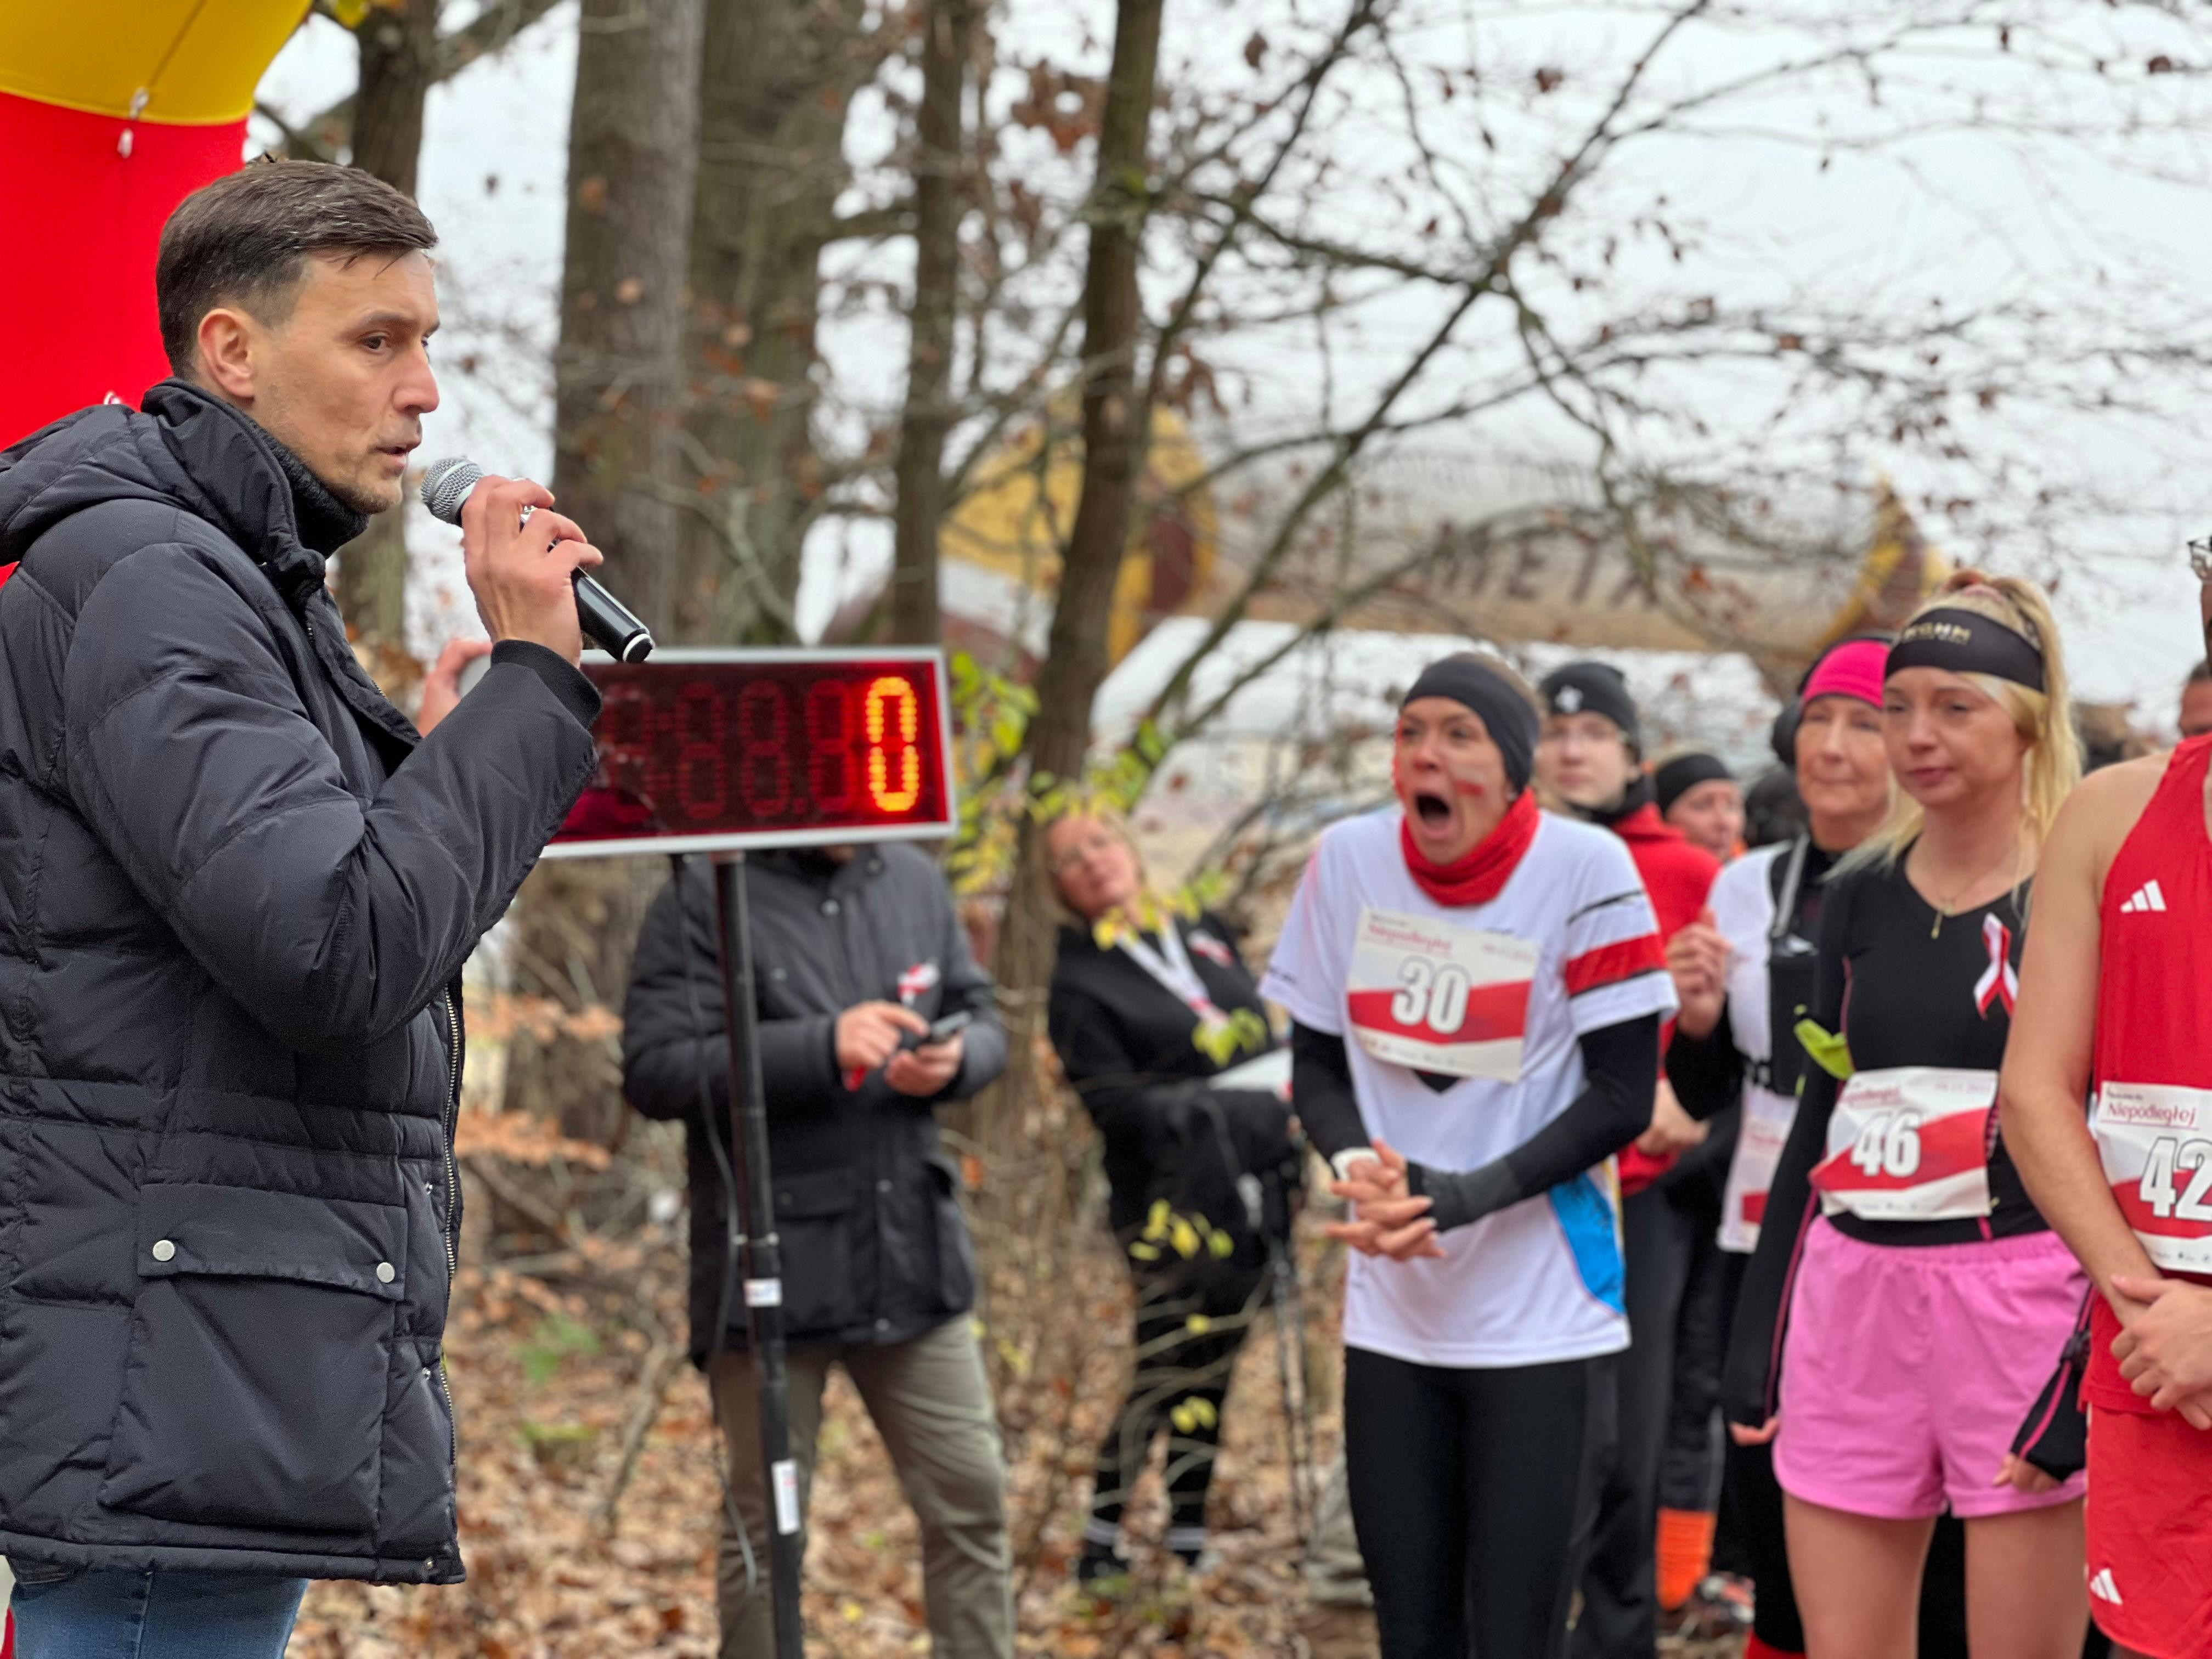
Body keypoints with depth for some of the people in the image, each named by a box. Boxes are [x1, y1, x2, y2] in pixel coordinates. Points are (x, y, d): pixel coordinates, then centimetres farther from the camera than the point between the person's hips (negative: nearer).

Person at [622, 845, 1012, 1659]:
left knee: (970, 1500, 7)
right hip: (775, 1271, -4)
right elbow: (653, 1070, -16)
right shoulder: (703, 899, -8)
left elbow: (982, 1020, 16)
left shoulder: (913, 881, 8)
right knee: (767, 1523, 6)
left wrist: (956, 1060, -9)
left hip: (912, 1249, 5)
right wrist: (821, 1049, -26)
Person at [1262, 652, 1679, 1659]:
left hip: (1543, 1317, -4)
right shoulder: (1348, 861, 1)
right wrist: (1360, 1168, -13)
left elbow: (1622, 1097, -9)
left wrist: (1466, 1195, -20)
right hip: (1394, 1312, 4)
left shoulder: (1585, 870, -10)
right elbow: (1315, 1062, 9)